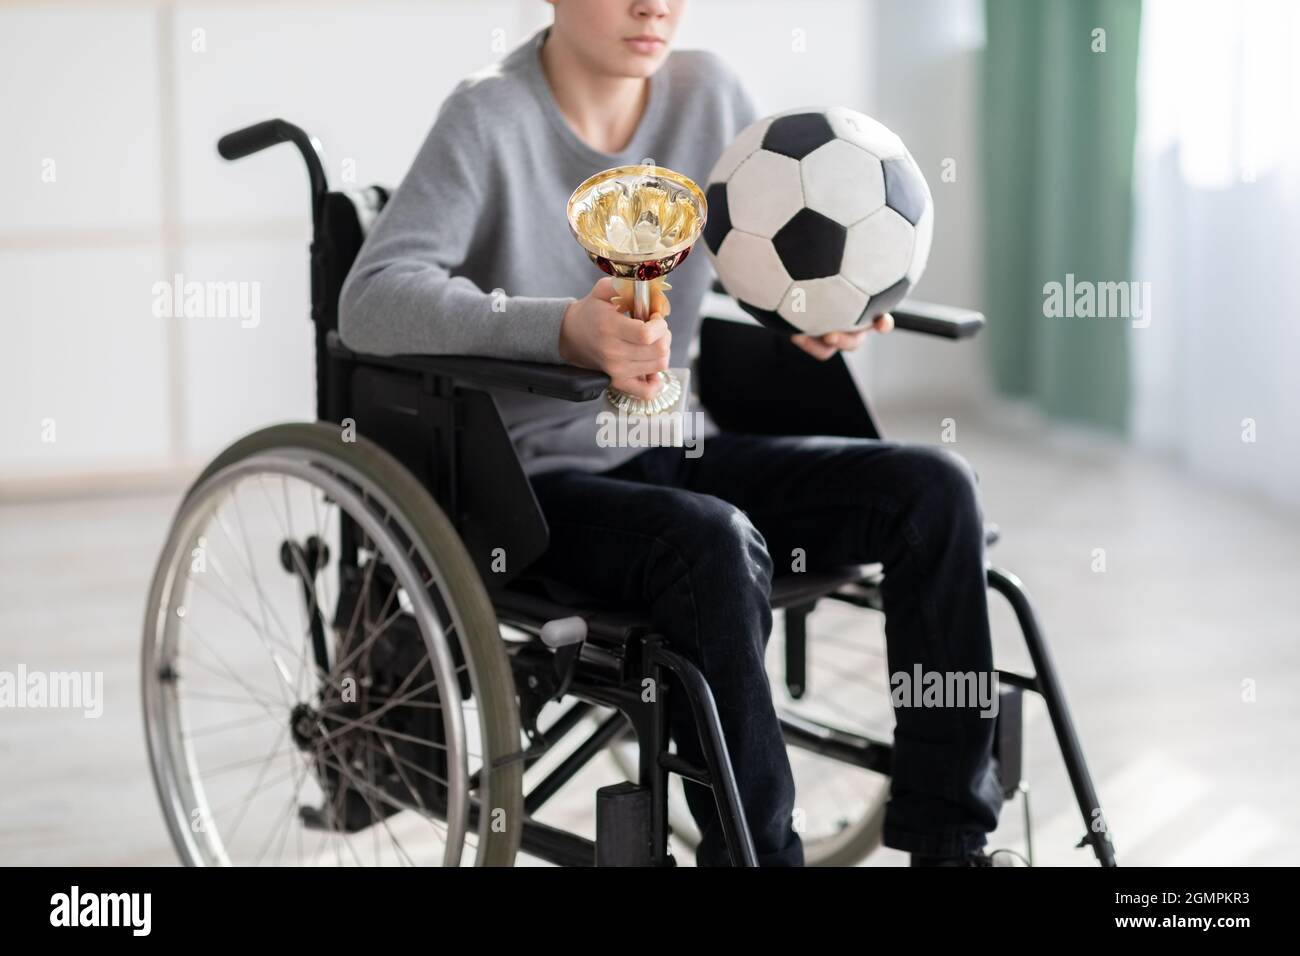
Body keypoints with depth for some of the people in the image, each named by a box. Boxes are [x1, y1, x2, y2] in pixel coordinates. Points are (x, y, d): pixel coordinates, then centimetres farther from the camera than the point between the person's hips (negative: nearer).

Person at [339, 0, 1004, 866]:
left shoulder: (710, 94, 3)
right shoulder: (491, 118, -12)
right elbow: (371, 301, -24)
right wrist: (567, 329, -38)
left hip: (681, 452, 6)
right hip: (541, 480, -6)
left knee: (934, 487, -12)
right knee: (716, 544, -35)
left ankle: (945, 834, -5)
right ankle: (757, 850, -20)